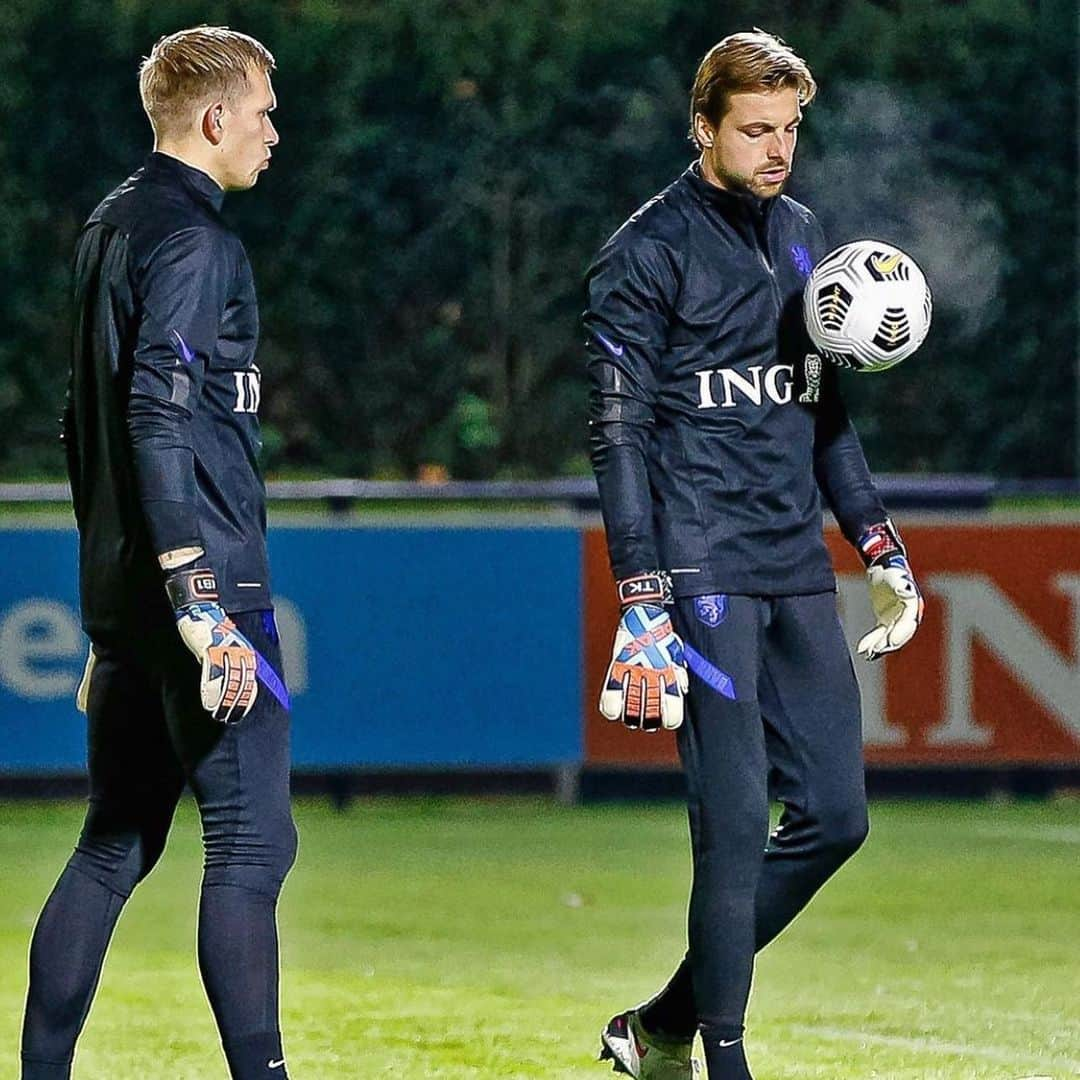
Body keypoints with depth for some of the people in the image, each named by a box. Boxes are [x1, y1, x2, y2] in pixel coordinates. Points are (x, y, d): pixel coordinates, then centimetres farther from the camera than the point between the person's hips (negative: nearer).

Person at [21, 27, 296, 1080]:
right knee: (251, 842, -9)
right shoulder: (191, 237, -11)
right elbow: (160, 419, -21)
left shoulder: (109, 228, 18)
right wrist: (200, 604, -24)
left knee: (114, 844, 12)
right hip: (204, 575, -9)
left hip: (119, 588, 9)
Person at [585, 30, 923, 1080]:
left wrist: (879, 548, 18)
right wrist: (642, 603, -17)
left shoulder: (800, 235, 16)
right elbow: (619, 434, -10)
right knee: (734, 823, -10)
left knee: (832, 814, 4)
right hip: (702, 572, -7)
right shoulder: (648, 253, -6)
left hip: (797, 572, 7)